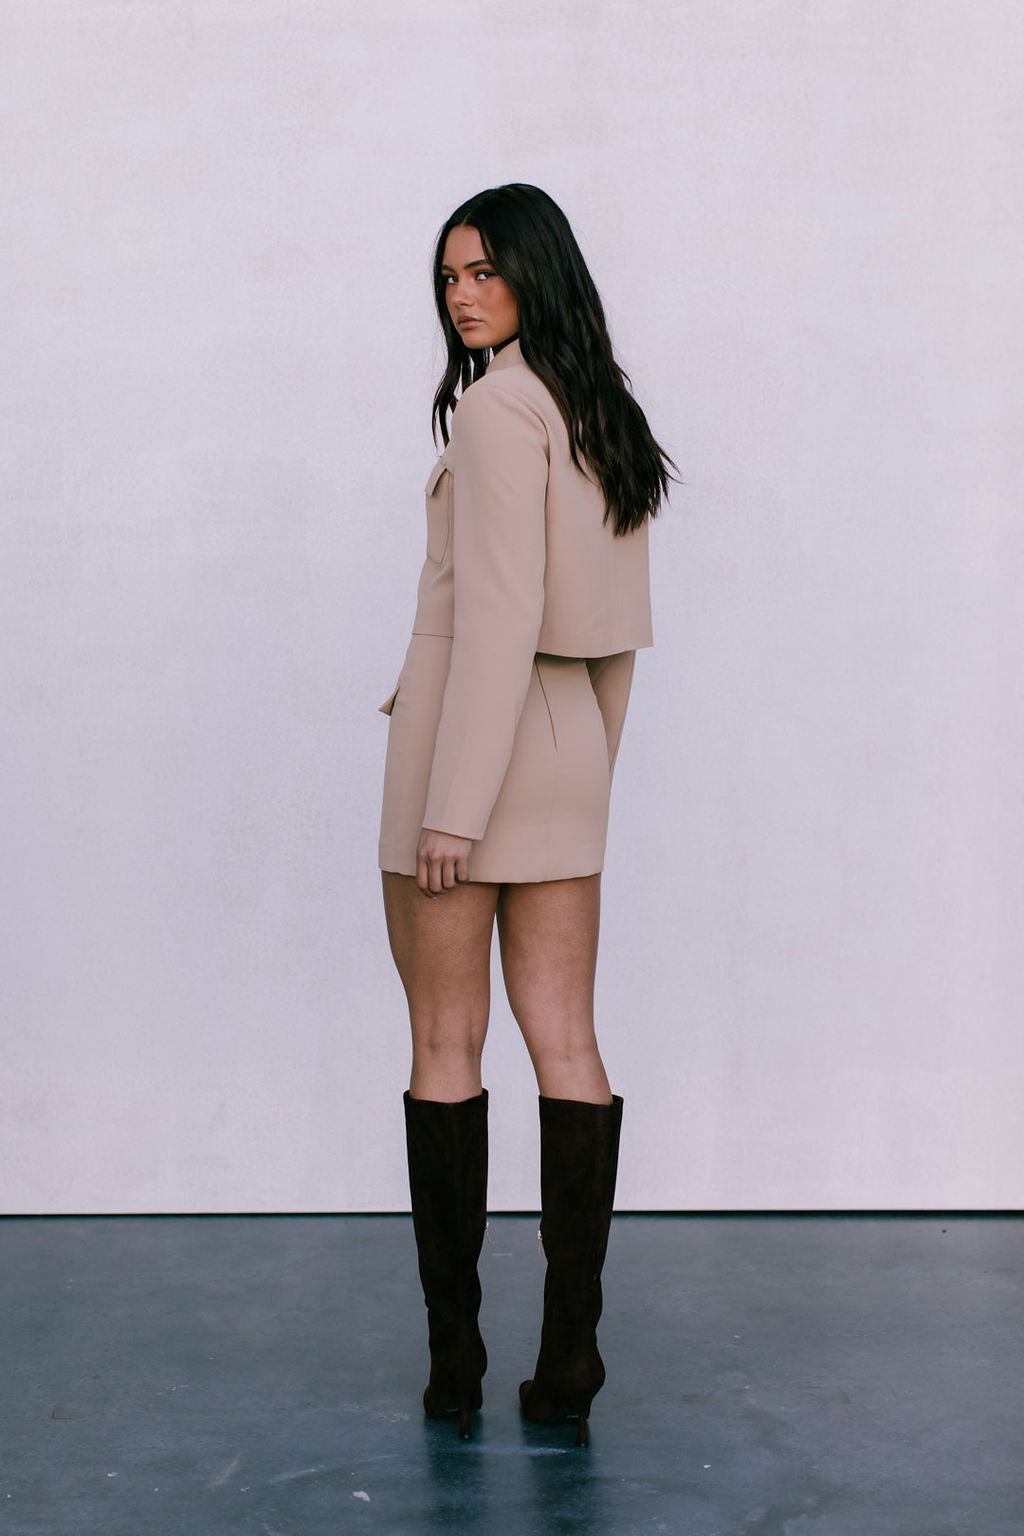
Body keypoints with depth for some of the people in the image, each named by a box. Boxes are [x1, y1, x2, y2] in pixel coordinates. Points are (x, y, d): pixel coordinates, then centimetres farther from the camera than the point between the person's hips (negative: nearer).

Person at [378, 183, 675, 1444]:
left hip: (469, 738, -7)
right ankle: (568, 1357, 4)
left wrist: (452, 804, -20)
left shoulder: (498, 403, -12)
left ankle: (453, 1354, 7)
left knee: (444, 1047, 1)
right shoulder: (608, 414, 14)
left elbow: (498, 609, -19)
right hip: (569, 748, 7)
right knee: (565, 1044, 4)